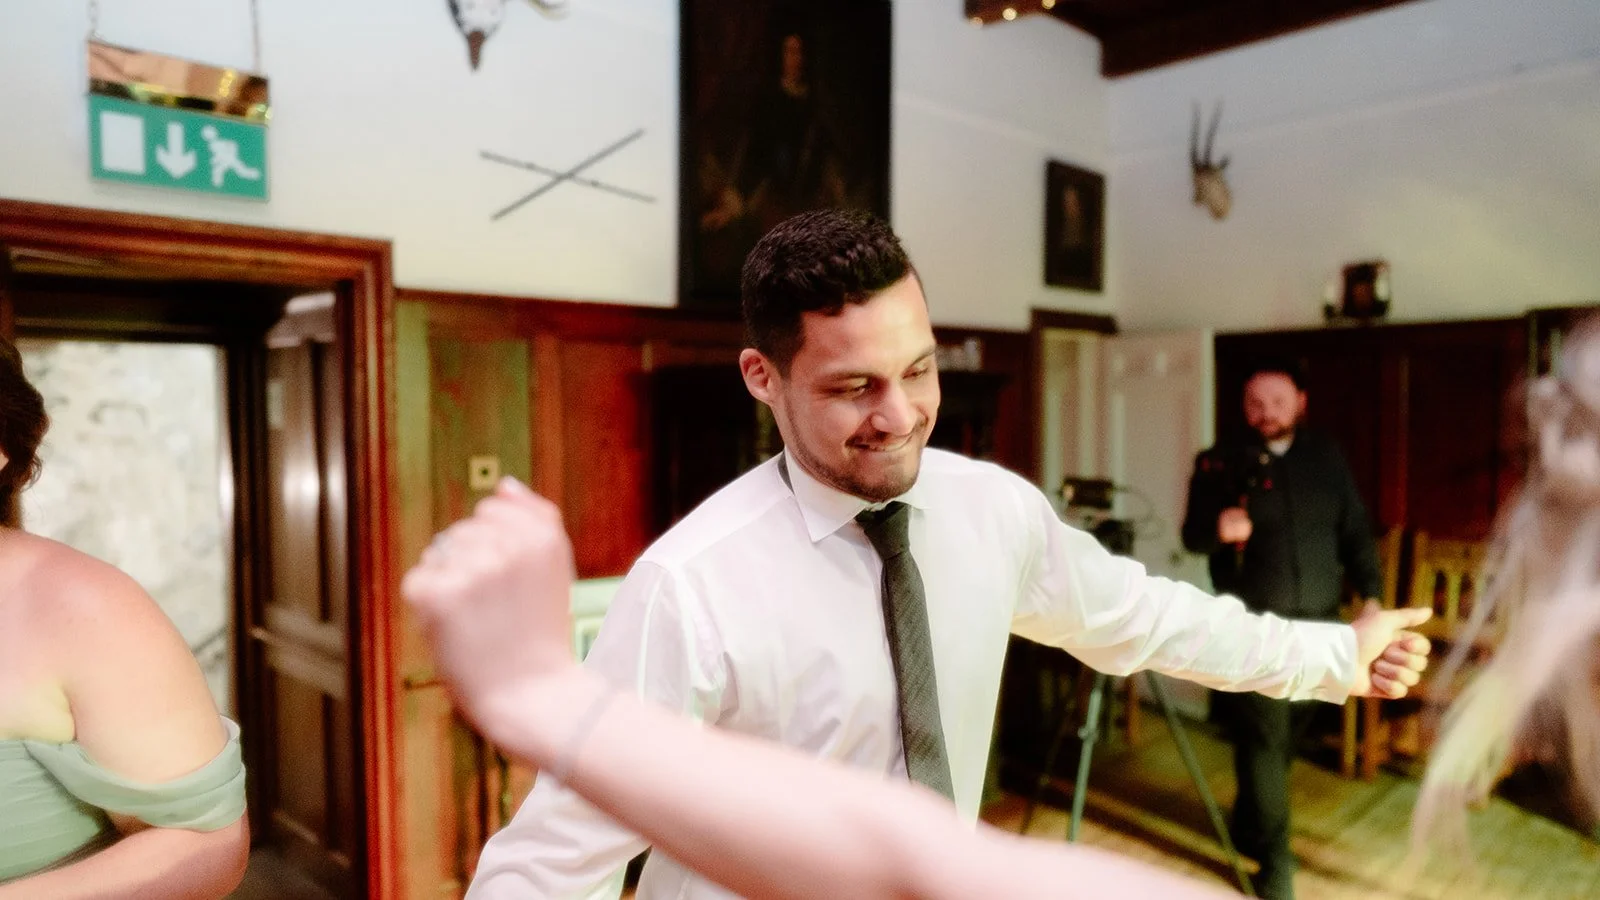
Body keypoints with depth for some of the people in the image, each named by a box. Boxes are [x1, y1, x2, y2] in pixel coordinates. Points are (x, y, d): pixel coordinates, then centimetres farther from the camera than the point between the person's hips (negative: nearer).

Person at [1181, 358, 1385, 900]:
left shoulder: (1327, 458, 7)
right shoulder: (1220, 463, -4)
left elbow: (1356, 532, 10)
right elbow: (1192, 535, -9)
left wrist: (1371, 596, 1)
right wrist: (1217, 528, -31)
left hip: (1317, 623, 4)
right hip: (1255, 625, -4)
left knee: (1291, 731, 14)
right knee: (1263, 735, -4)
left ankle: (1248, 825, 37)